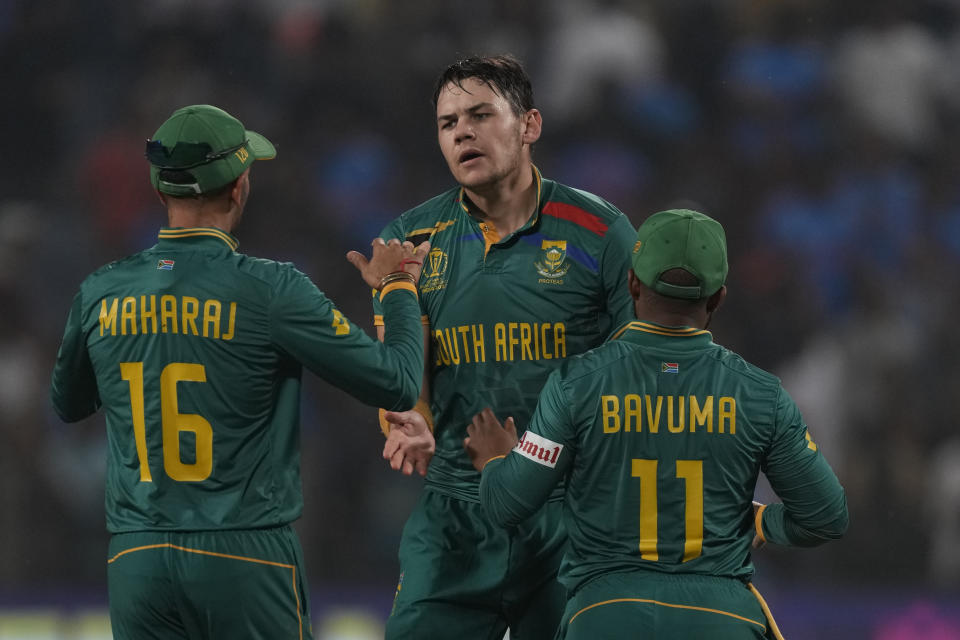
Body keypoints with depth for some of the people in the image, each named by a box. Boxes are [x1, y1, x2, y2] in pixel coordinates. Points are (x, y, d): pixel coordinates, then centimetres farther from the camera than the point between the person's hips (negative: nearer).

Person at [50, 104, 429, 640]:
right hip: (247, 558, -4)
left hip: (136, 565, 4)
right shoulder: (269, 290, -10)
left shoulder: (101, 293, 4)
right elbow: (398, 384, -6)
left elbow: (69, 404, 25)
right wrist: (398, 288, 13)